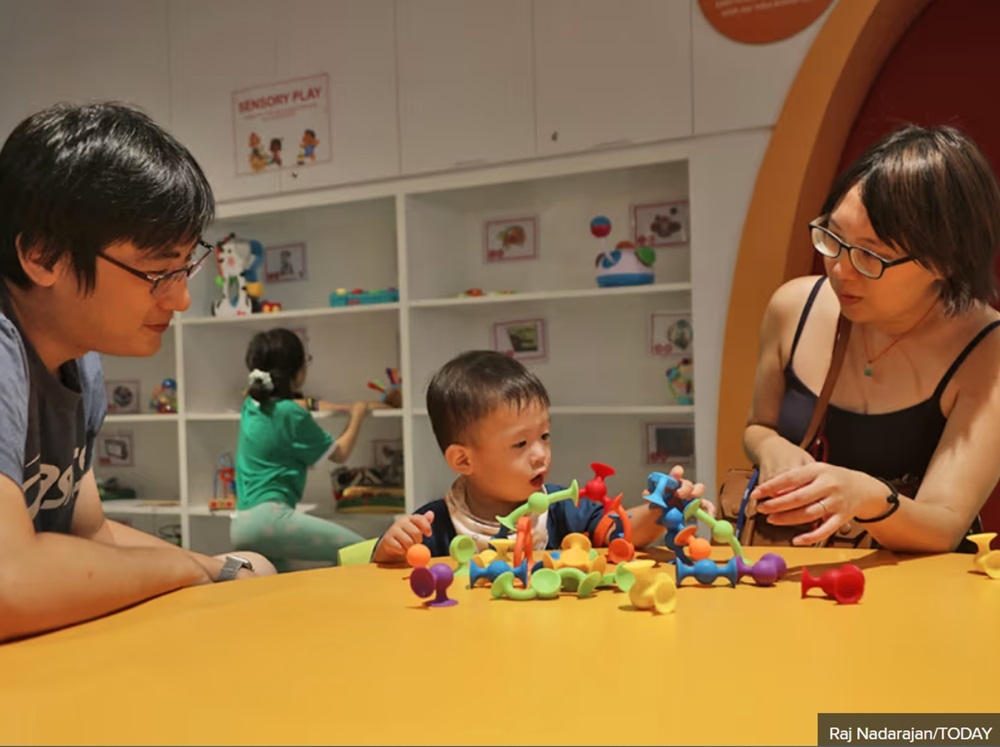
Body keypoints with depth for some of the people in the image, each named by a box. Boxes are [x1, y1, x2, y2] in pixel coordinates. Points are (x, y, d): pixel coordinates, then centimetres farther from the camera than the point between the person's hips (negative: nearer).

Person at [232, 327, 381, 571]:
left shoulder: (252, 403, 12)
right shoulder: (290, 413, -11)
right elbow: (340, 453, 2)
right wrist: (357, 415, 16)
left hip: (242, 522, 10)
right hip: (268, 518, -10)